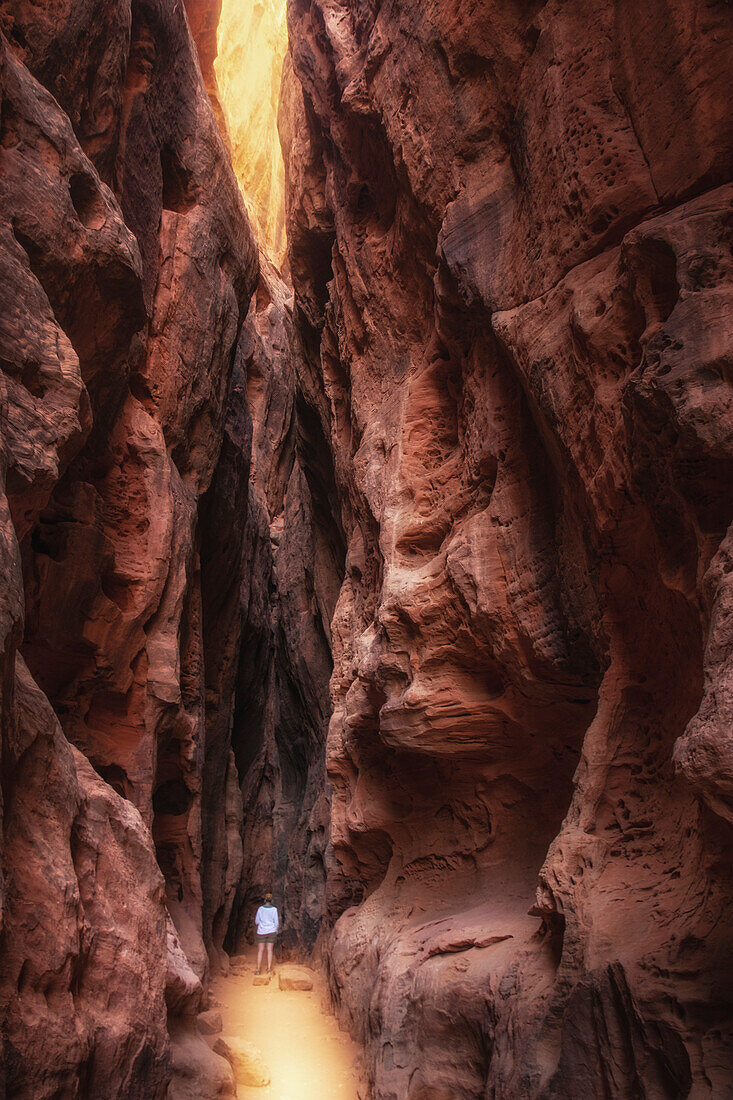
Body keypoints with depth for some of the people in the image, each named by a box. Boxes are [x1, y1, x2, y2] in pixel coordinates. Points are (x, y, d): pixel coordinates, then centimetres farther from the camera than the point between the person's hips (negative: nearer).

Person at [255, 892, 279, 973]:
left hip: (261, 932, 0)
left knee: (260, 950, 5)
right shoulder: (274, 909, -7)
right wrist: (276, 930, 13)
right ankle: (269, 968, 8)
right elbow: (276, 922, -4)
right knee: (269, 950, 8)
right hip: (271, 932, 0)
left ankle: (258, 969, 2)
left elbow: (257, 921, 2)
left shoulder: (260, 908, -6)